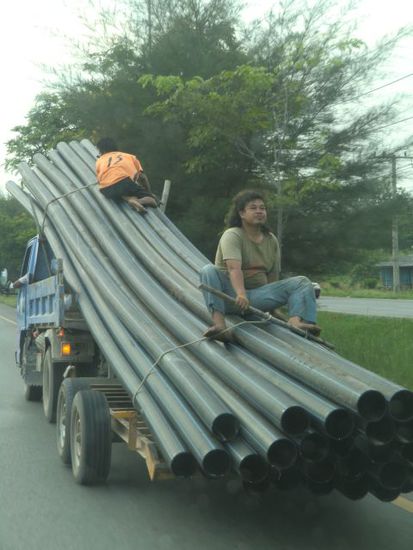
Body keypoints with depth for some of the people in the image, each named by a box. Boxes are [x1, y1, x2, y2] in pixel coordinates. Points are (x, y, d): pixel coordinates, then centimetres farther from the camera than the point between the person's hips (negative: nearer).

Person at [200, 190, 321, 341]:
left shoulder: (271, 240, 9)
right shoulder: (232, 235, -10)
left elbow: (273, 276, 10)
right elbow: (234, 268, -27)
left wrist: (275, 304, 3)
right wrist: (241, 294, -42)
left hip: (257, 295, 5)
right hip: (231, 294, -5)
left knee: (302, 282, -9)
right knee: (209, 270, -32)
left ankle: (295, 320, -39)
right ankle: (219, 323, -49)